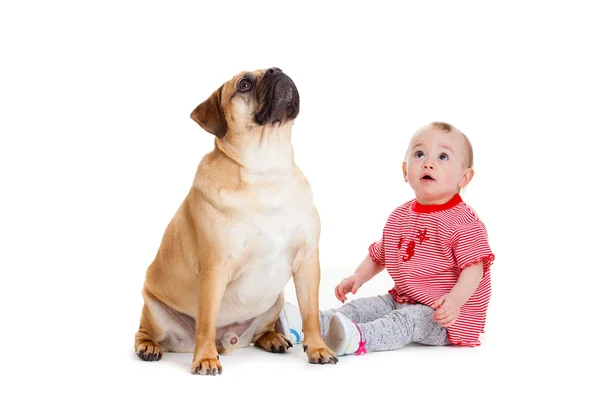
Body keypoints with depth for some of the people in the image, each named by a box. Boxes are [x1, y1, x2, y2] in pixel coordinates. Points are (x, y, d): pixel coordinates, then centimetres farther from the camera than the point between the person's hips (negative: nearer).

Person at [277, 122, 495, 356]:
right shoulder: (400, 217, 9)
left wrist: (456, 299, -38)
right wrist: (359, 276, 4)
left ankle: (359, 338, -54)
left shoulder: (464, 222, -15)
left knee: (408, 319, -31)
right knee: (364, 306, -4)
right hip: (401, 300, 8)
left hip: (445, 316, -8)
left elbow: (474, 266, -23)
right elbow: (379, 254, 21)